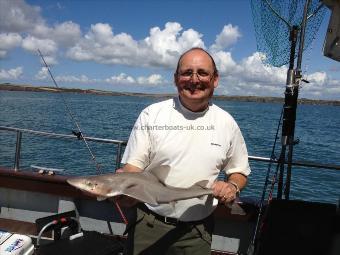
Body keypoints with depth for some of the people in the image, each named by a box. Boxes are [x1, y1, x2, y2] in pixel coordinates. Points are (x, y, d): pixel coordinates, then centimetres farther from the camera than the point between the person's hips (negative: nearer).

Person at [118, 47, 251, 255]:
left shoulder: (227, 122, 0)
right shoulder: (151, 115, -8)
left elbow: (240, 172, 10)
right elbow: (133, 165, -10)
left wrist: (232, 187, -11)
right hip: (149, 225, -1)